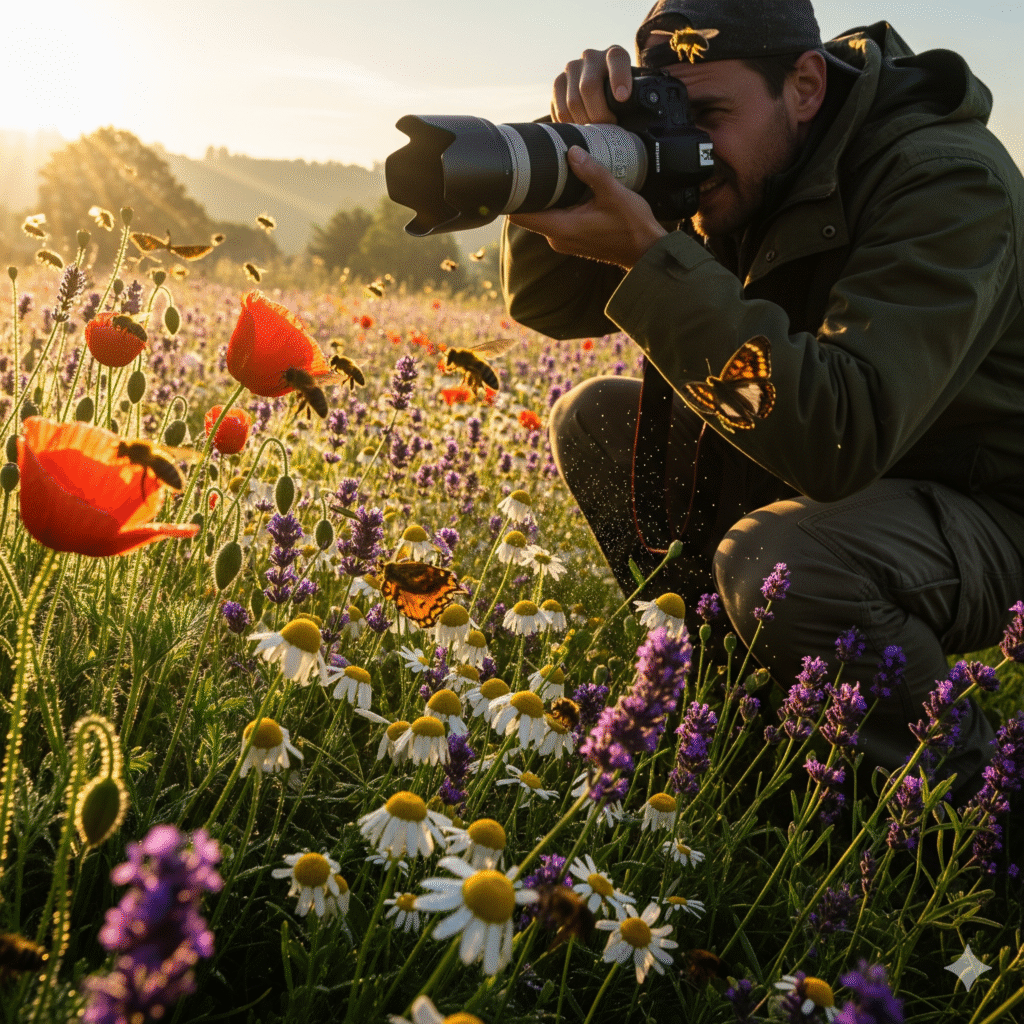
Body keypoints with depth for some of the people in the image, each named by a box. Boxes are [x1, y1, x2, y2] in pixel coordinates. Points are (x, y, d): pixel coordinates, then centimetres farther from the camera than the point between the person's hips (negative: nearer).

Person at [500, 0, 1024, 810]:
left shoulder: (947, 182, -27)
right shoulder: (741, 176, -4)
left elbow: (841, 437, -41)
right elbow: (543, 301, -1)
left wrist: (652, 256, -42)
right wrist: (574, 150, -20)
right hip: (830, 480, 8)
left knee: (775, 561, -37)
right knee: (593, 420, -1)